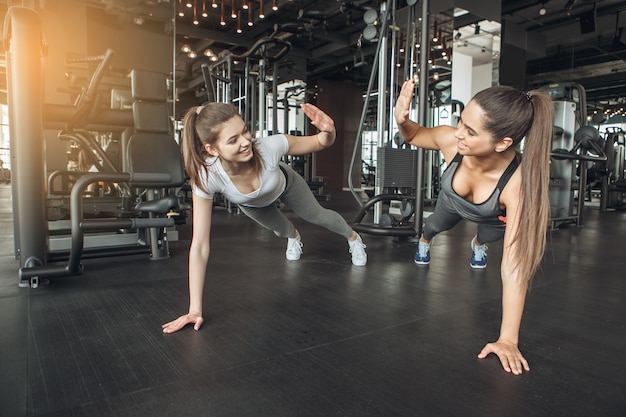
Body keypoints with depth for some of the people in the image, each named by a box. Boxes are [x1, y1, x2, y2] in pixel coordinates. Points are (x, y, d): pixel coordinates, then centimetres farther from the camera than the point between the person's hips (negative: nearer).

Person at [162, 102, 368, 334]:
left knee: (318, 216, 20)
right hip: (251, 205, 0)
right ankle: (294, 237, 64)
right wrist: (195, 309, -42)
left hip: (284, 185, 0)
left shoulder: (269, 147, -45)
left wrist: (328, 131, -53)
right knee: (279, 229, 23)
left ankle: (353, 237, 55)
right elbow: (200, 245, -41)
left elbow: (321, 143, -28)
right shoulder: (207, 177, -44)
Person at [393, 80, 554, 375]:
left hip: (494, 217, -2)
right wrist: (401, 120, -43)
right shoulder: (450, 139, -42)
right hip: (453, 201, 3)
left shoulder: (518, 182, -49)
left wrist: (508, 339, -48)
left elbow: (513, 264, -48)